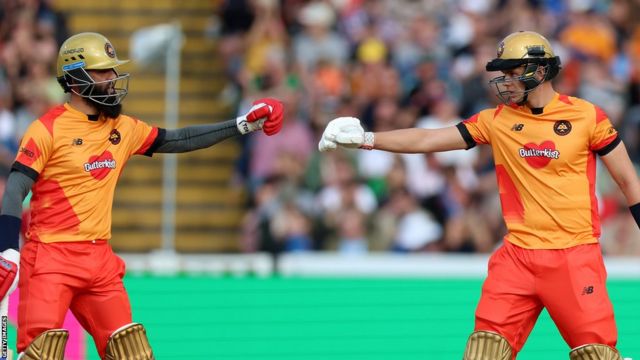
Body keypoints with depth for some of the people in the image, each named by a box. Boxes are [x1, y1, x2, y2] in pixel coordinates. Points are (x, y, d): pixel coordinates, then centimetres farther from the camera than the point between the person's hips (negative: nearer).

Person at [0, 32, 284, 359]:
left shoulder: (122, 129, 11)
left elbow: (179, 140, 18)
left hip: (99, 259, 7)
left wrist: (243, 124, 14)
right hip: (50, 257, -6)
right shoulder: (48, 129, -8)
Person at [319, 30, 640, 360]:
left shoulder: (586, 116, -1)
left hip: (574, 256, -3)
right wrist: (367, 139, -4)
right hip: (518, 255, 3)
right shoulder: (497, 120, 7)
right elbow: (427, 140, 6)